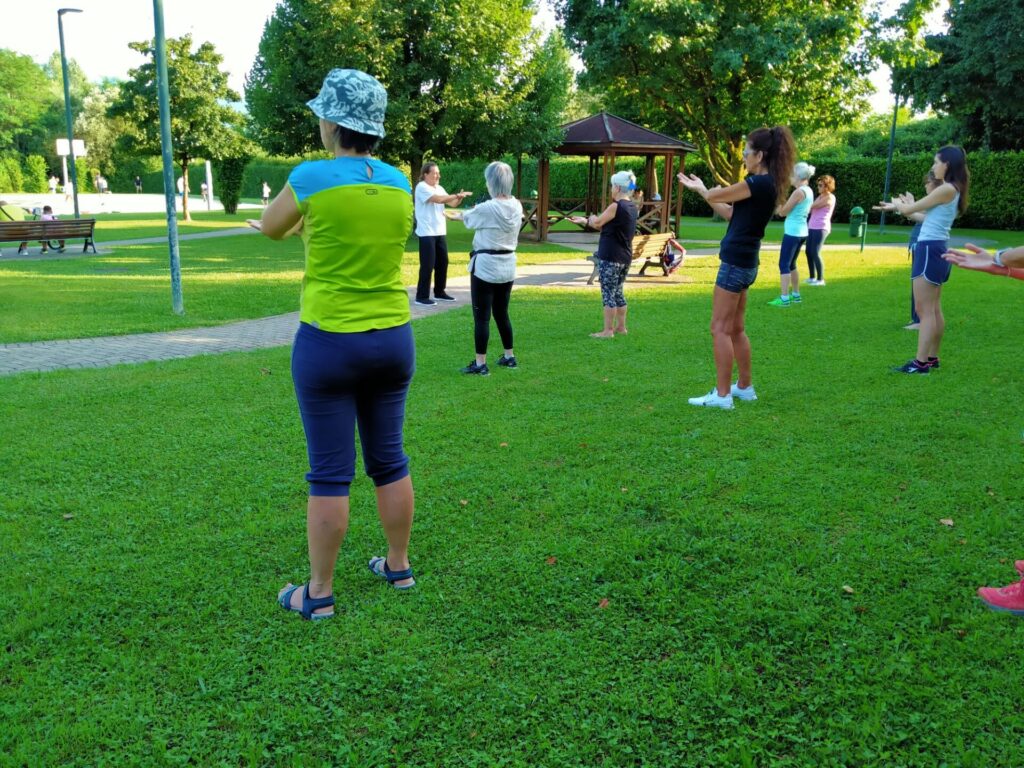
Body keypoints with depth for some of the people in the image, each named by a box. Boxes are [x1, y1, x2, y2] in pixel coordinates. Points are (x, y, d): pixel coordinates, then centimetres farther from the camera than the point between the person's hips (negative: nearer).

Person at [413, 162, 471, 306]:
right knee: (428, 265, -8)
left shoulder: (439, 188, 14)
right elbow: (439, 199, -23)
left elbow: (452, 204, 9)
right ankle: (422, 296, -3)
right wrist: (457, 195, -21)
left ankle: (439, 292, 24)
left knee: (442, 263, 12)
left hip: (440, 232, 8)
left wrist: (460, 198, -11)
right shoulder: (422, 187, -11)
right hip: (427, 233, -8)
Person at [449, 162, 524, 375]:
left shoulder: (487, 208, -18)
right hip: (508, 266, 7)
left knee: (481, 317, -1)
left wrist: (455, 214, 24)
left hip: (485, 266, -7)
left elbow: (466, 218, 1)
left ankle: (480, 364, 2)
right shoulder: (517, 206, 1)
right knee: (502, 313, 19)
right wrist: (463, 215, 24)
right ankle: (509, 357, 27)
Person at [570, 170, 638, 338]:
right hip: (625, 257, 9)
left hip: (610, 257, -9)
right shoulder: (631, 206, 10)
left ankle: (607, 330, -1)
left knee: (608, 293, -3)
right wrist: (584, 221, 21)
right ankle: (621, 327, 23)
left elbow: (597, 223, -9)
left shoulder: (616, 206, -16)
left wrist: (591, 217, 13)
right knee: (617, 292, 17)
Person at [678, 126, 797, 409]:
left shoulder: (760, 183, -17)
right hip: (745, 262, 10)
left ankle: (722, 395, -2)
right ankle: (745, 387, 26)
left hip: (736, 262, -10)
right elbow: (730, 213, 19)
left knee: (720, 329, -5)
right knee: (736, 329, 17)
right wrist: (698, 188, 23)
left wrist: (701, 189, 13)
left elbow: (714, 196, -10)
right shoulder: (768, 185, 13)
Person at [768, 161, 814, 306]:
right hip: (801, 232, 9)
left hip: (793, 232, -9)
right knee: (791, 264, 19)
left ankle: (784, 298, -9)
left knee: (784, 264, -7)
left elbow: (782, 212, -12)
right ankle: (796, 295, 25)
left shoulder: (799, 192, -16)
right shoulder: (808, 191, 11)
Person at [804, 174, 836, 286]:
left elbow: (812, 206, -16)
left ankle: (820, 279, -4)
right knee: (809, 252, 8)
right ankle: (812, 277, 17)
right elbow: (811, 208, 20)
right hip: (812, 227, 9)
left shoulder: (830, 198, -10)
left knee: (815, 253, -10)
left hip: (821, 228, -9)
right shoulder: (820, 196, 19)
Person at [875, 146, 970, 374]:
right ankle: (932, 358, 21)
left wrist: (896, 204, 11)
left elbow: (909, 209, -9)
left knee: (924, 310, -9)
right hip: (937, 250, 10)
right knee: (933, 309, 14)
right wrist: (901, 206, 20)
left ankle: (921, 362, -9)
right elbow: (923, 214, 19)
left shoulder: (946, 189, -15)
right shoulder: (953, 190, 14)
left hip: (930, 250, -10)